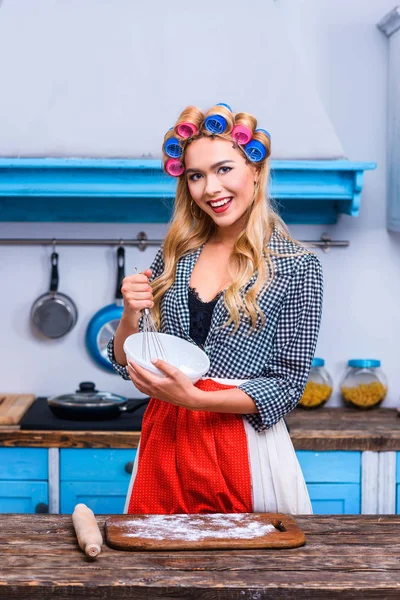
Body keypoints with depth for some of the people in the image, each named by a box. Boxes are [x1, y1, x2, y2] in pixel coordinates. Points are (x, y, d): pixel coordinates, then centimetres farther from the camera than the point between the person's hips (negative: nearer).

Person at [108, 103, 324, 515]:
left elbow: (287, 384, -8)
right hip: (164, 439, 4)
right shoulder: (175, 257, 5)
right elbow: (127, 364, 9)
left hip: (244, 448, -3)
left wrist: (194, 397, -19)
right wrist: (130, 316, -11)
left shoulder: (297, 266, -6)